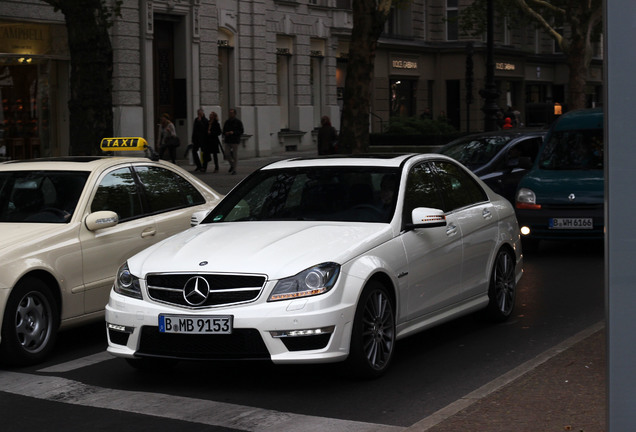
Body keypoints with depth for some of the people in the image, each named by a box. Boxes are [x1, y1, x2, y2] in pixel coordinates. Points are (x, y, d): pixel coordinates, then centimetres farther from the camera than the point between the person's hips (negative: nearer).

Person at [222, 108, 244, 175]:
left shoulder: (238, 122, -2)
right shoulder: (227, 122, 13)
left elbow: (241, 131, -5)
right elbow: (224, 130, 20)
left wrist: (233, 132, -17)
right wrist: (225, 133, -4)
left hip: (235, 141, -4)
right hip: (227, 141, 4)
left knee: (235, 155, -4)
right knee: (227, 154, -2)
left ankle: (234, 169, 1)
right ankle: (232, 165, 23)